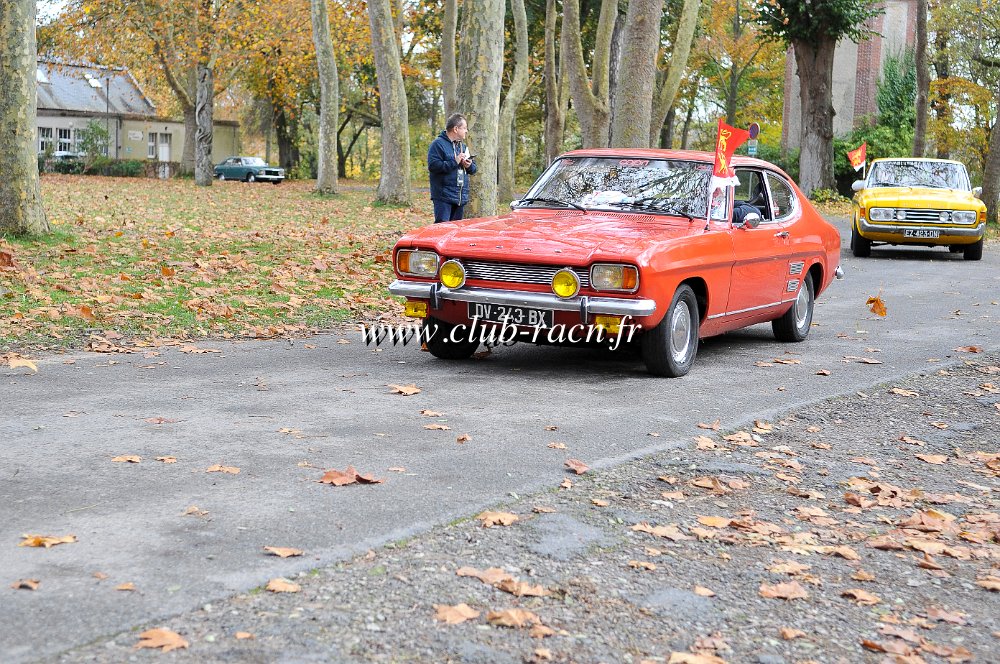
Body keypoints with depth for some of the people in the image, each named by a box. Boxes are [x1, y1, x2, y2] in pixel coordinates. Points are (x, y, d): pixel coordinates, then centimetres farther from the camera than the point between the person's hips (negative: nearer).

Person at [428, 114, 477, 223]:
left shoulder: (463, 146, 18)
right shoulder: (438, 144, -6)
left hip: (461, 197, 8)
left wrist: (469, 165, -3)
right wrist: (454, 162, -19)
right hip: (443, 197, -8)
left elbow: (473, 170, 22)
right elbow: (433, 165, -19)